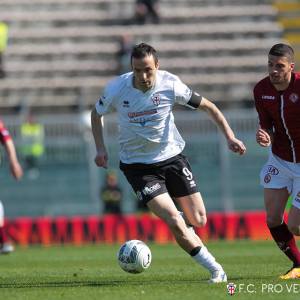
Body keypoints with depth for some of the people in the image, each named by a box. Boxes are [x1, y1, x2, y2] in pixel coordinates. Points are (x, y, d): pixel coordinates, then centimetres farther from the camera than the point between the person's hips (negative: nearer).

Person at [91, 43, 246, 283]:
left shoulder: (170, 85, -16)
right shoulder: (116, 89, -16)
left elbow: (207, 106, -4)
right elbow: (97, 113, 6)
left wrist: (229, 136, -12)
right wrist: (100, 148, -5)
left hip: (172, 157, 2)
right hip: (137, 164, -2)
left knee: (198, 220, 1)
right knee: (174, 222, -17)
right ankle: (215, 269, -4)